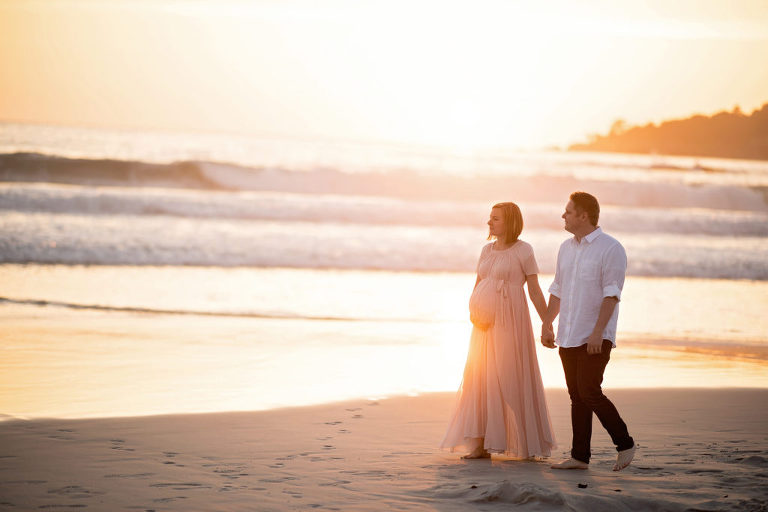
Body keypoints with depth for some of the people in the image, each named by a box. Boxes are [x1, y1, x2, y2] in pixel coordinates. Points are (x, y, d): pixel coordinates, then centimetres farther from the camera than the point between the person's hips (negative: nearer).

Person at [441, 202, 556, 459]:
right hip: (487, 323, 6)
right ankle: (481, 444, 2)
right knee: (481, 378, 1)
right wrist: (472, 310, -3)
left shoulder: (523, 250, -3)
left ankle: (525, 444, 4)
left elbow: (535, 291, -3)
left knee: (512, 378, -5)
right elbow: (477, 286, 15)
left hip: (511, 321, -6)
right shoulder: (487, 250, 14)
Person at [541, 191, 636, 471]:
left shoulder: (611, 249, -9)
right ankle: (580, 456, 11)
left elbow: (611, 294, -15)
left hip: (595, 338, -7)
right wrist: (546, 324, 14)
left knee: (589, 392, -13)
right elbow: (557, 290, 21)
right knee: (577, 396, 7)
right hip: (568, 337, 7)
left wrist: (598, 332, -22)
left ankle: (624, 443, 2)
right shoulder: (566, 248, 14)